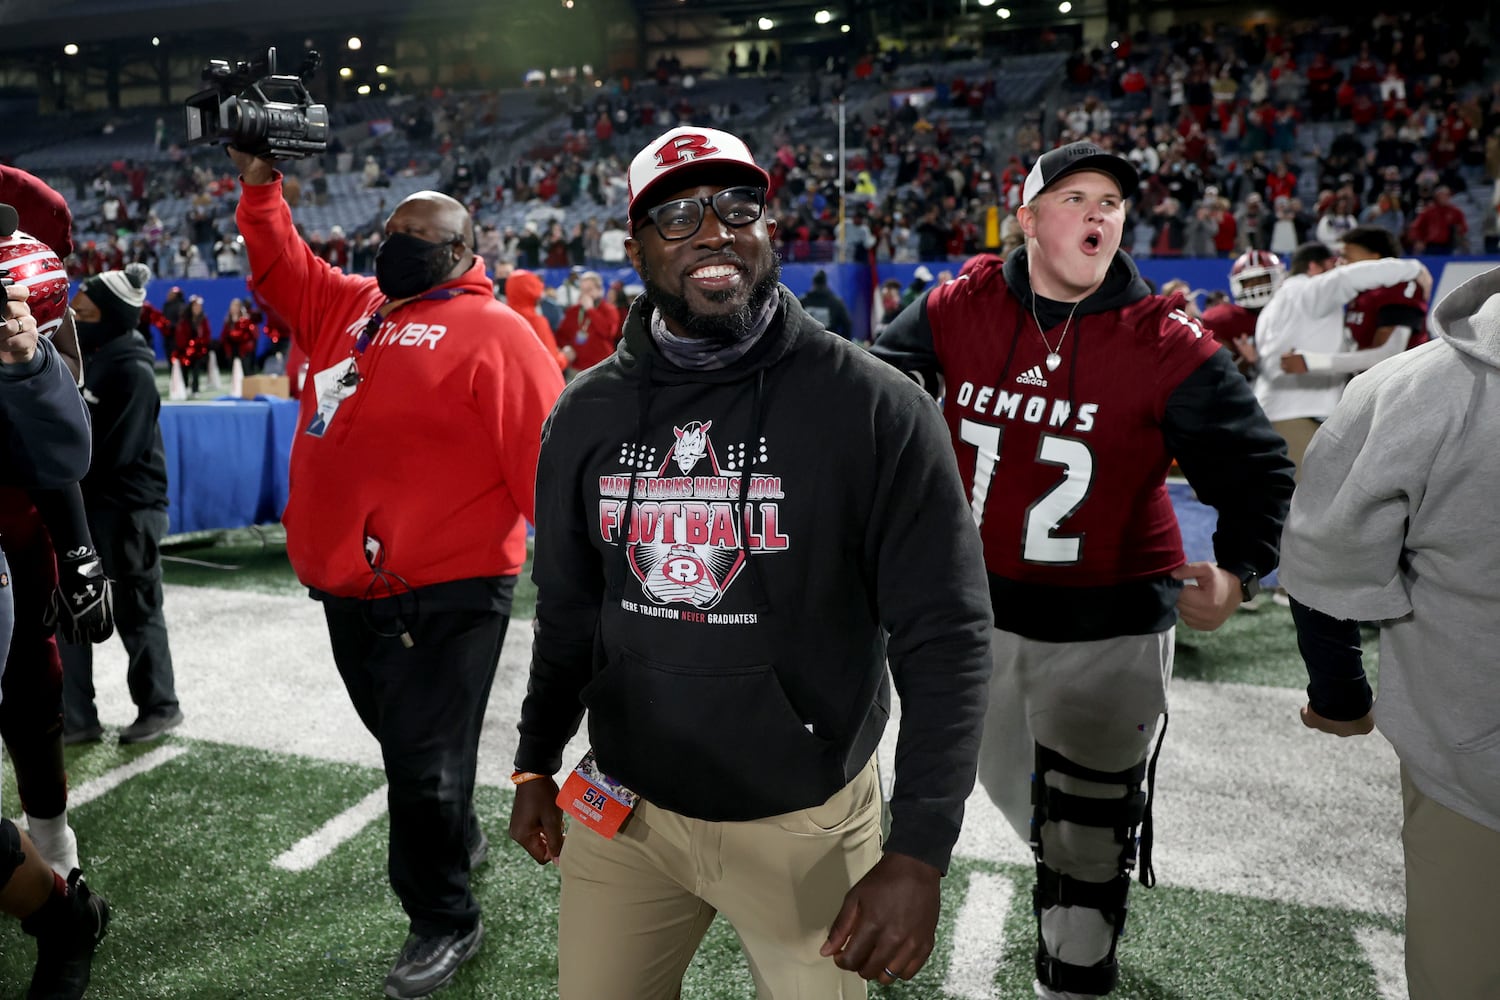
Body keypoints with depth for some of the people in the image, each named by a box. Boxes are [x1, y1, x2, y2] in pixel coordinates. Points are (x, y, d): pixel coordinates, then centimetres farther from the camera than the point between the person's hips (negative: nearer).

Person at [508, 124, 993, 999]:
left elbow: (945, 638, -14)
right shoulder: (588, 415, -1)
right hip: (623, 810, 4)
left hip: (805, 820, -3)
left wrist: (920, 852, -18)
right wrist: (537, 760, 13)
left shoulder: (874, 409, -15)